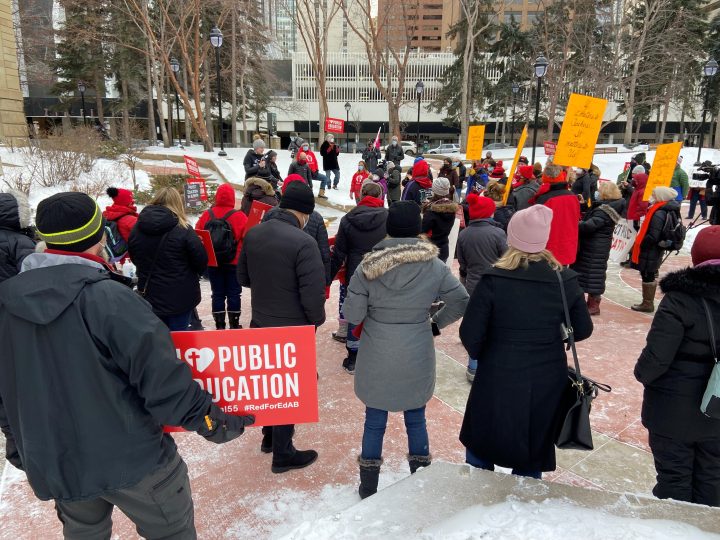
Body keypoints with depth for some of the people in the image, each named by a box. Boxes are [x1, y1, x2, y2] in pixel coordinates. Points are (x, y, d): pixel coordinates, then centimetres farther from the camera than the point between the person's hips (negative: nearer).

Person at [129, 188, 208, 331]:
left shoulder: (137, 229, 1)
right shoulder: (183, 230, -16)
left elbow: (134, 258, 14)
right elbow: (201, 261, -11)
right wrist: (193, 275, 10)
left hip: (148, 297, 5)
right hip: (180, 298, -4)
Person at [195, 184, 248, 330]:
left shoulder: (206, 215, -2)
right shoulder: (239, 216, -11)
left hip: (212, 262, 3)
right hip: (234, 263, -2)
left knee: (217, 294, 10)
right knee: (234, 294, 6)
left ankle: (219, 326, 13)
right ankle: (234, 325, 10)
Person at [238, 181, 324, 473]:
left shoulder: (253, 234, -3)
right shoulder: (303, 242, -25)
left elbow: (243, 277, 9)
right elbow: (314, 294, -24)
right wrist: (317, 321, -6)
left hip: (260, 324, 7)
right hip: (293, 330, -7)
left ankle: (269, 436, 43)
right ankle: (283, 454, 24)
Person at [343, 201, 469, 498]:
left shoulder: (368, 267, -13)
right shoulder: (435, 267, -10)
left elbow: (352, 315, -11)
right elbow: (461, 301, -2)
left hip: (376, 360, -1)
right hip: (417, 359, 1)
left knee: (374, 421, 14)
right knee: (416, 420, 19)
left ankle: (368, 488, 29)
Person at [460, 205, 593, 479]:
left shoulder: (493, 280, -18)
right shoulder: (565, 280, -8)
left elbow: (470, 335, -15)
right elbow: (583, 330, 3)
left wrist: (481, 356, 6)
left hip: (498, 380, -3)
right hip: (547, 382, 3)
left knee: (480, 450, 21)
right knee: (531, 460, 22)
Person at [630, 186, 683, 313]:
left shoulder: (658, 214, -23)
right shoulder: (669, 211, 7)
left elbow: (653, 237, -26)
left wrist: (640, 244, -13)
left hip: (650, 251, -10)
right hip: (657, 250, 10)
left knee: (647, 276, 0)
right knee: (651, 275, 17)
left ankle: (647, 304, 9)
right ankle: (649, 302, 28)